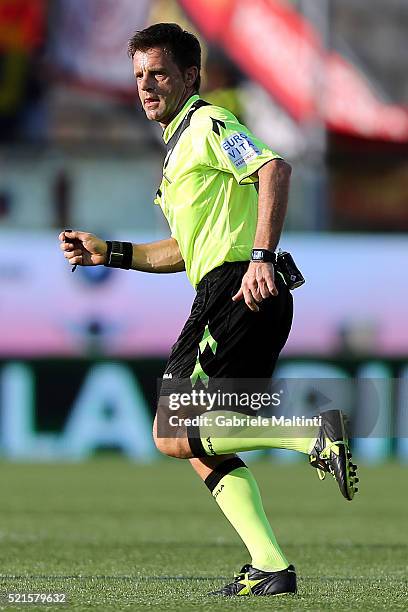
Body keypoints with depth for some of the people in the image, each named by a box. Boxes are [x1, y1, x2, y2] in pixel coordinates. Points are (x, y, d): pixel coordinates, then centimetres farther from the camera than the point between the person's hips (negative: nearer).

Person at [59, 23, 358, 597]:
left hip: (238, 291, -10)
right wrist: (108, 253, 29)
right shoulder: (180, 145, 27)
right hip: (223, 288, 10)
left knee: (172, 434, -11)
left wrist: (261, 257, -30)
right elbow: (188, 248, 34)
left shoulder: (207, 124, -3)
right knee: (201, 448, 9)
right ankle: (271, 568, 1)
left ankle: (313, 433, -20)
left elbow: (275, 169, -21)